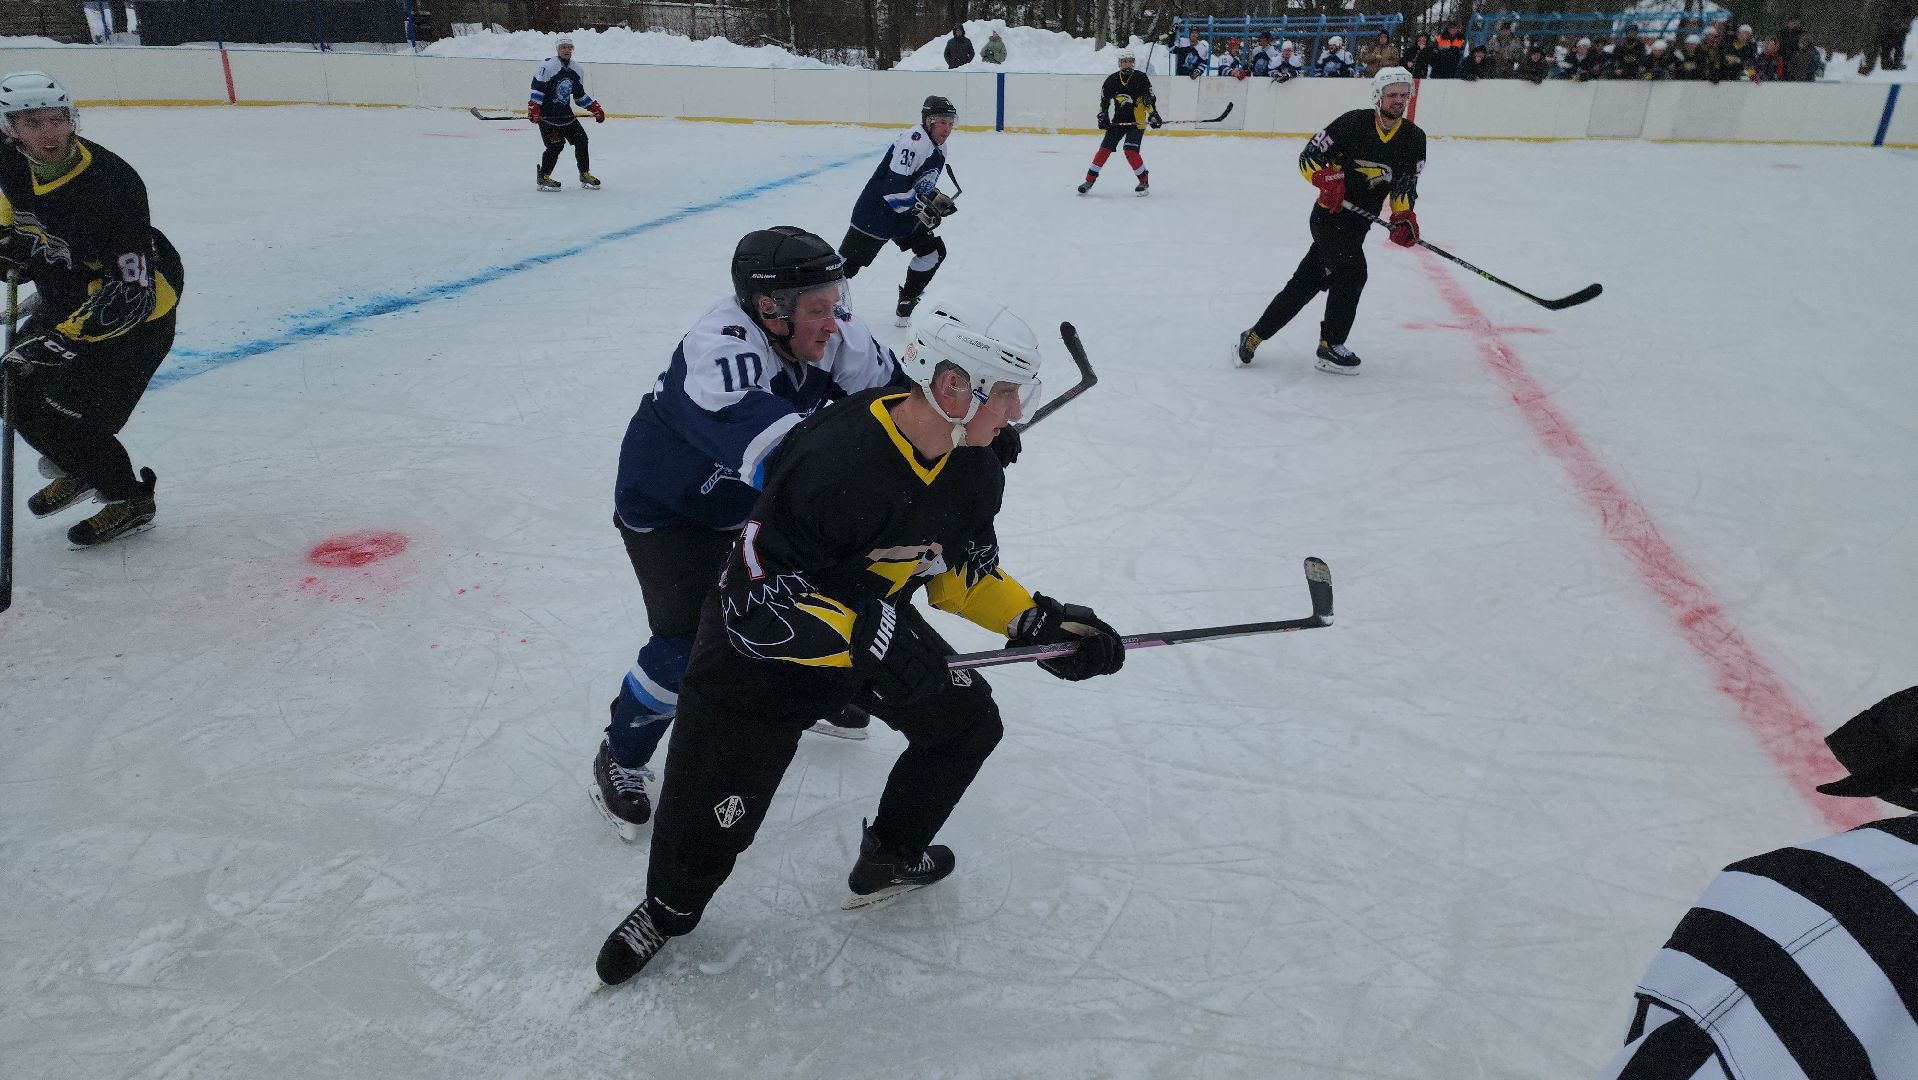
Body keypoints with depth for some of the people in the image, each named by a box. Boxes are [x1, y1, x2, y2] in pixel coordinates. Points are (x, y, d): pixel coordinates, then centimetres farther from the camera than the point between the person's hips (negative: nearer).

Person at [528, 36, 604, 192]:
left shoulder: (577, 72, 9)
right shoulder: (548, 66, -14)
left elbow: (580, 95, 19)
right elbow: (536, 89, -15)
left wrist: (596, 109, 13)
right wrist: (533, 111, -23)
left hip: (565, 113, 7)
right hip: (546, 114, -7)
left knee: (581, 140, 3)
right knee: (555, 145, -14)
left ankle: (585, 175, 17)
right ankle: (542, 178, 0)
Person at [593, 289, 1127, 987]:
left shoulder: (973, 470, -11)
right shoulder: (831, 464, -37)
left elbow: (962, 570, 4)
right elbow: (753, 604, -34)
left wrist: (1036, 622, -9)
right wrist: (865, 638, -41)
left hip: (880, 626, 7)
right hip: (764, 642, -7)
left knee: (967, 724, 11)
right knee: (715, 810, 3)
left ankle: (887, 860, 32)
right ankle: (670, 907, 37)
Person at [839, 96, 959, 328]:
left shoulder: (939, 147, 8)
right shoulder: (913, 142, -24)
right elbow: (894, 187, -30)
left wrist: (937, 197, 5)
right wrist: (922, 210, -24)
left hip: (904, 215, 10)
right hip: (876, 215, -10)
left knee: (934, 251, 7)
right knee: (846, 264, -6)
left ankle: (907, 307, 17)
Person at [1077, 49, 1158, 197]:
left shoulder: (1142, 78, -6)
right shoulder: (1112, 80, 2)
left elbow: (1150, 99, -6)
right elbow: (1104, 101, 9)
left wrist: (1153, 115, -17)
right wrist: (1103, 116, -2)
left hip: (1137, 122, -4)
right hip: (1118, 121, 4)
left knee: (1130, 151, -18)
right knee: (1104, 149, -3)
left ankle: (1144, 182, -4)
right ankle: (1089, 180, 5)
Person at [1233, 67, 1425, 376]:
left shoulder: (1414, 138, 3)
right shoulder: (1354, 122, -11)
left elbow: (1405, 185, 5)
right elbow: (1309, 156, -9)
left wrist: (1404, 217, -13)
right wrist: (1328, 178, -27)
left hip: (1358, 223, 5)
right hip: (1330, 215, -5)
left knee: (1305, 283, 6)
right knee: (1352, 272, -19)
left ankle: (1254, 336, 13)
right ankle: (1330, 345, -2)